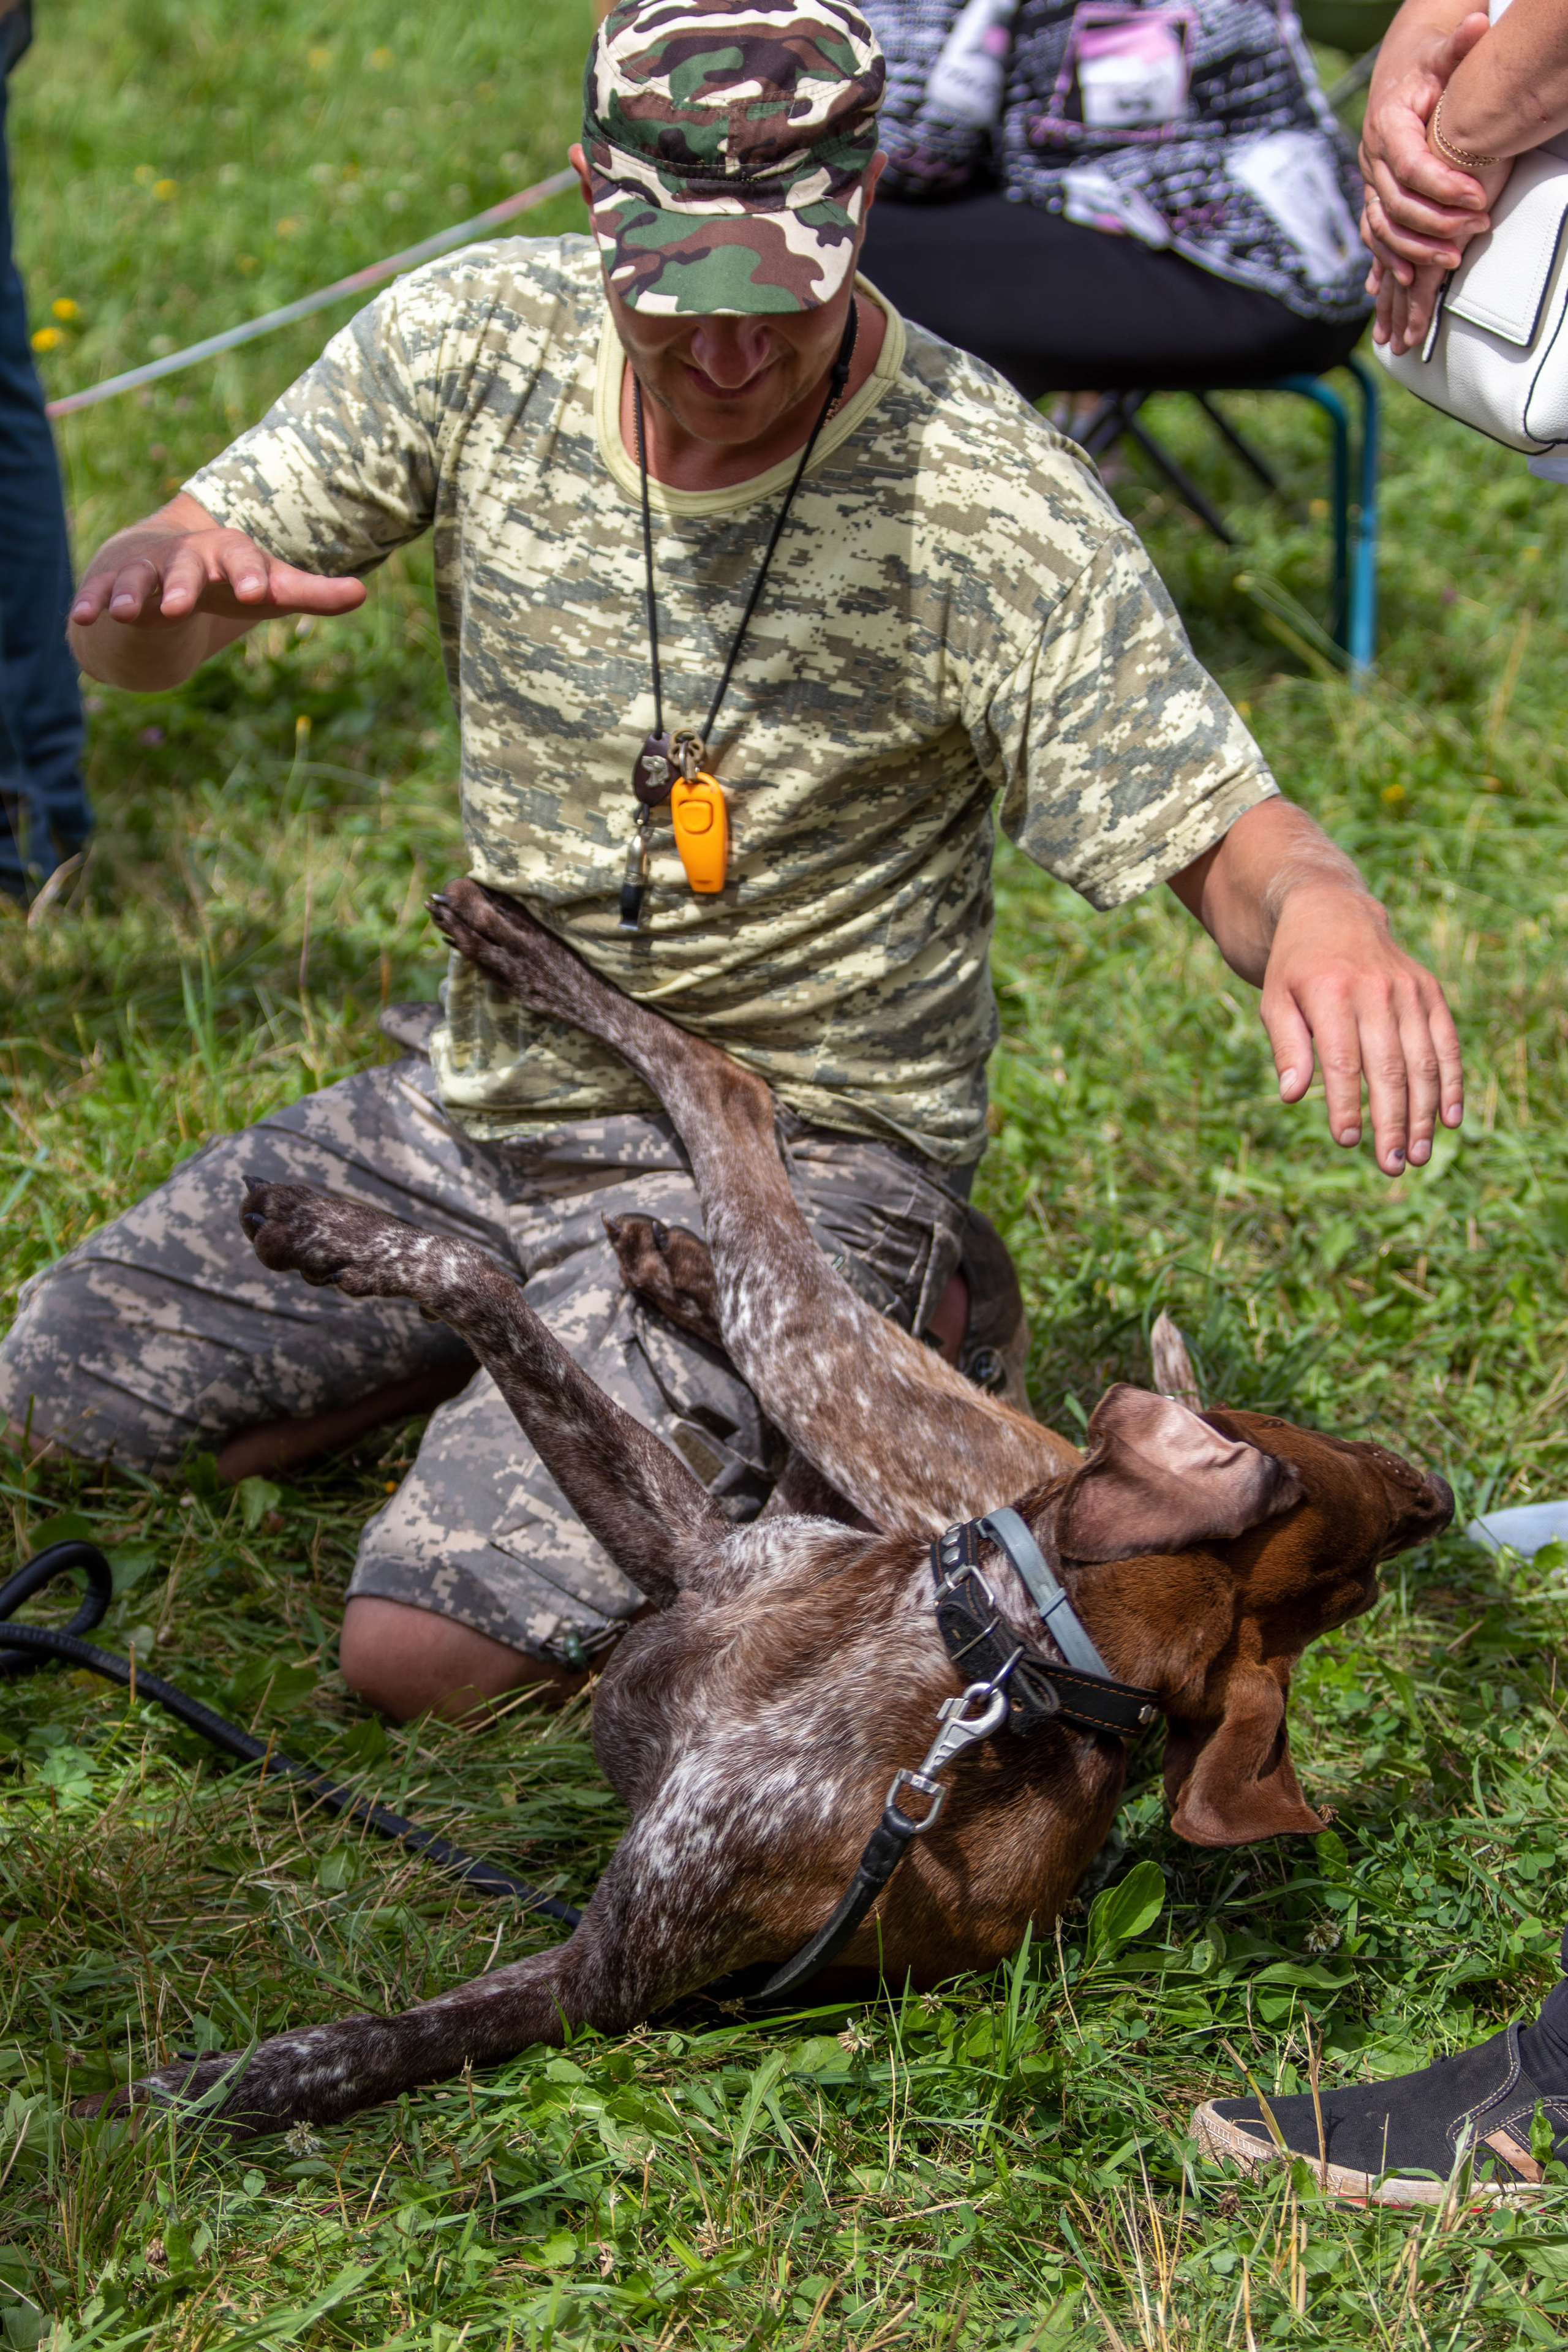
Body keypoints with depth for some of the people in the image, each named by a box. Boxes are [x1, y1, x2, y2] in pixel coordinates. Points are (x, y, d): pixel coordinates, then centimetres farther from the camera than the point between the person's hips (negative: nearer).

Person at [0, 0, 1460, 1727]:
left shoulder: (998, 515, -21)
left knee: (425, 1643, -20)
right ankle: (563, 1330, 19)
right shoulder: (478, 338, -9)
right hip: (486, 1092, 6)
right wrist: (161, 579, -31)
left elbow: (1220, 837, -16)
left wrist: (1323, 914, -42)